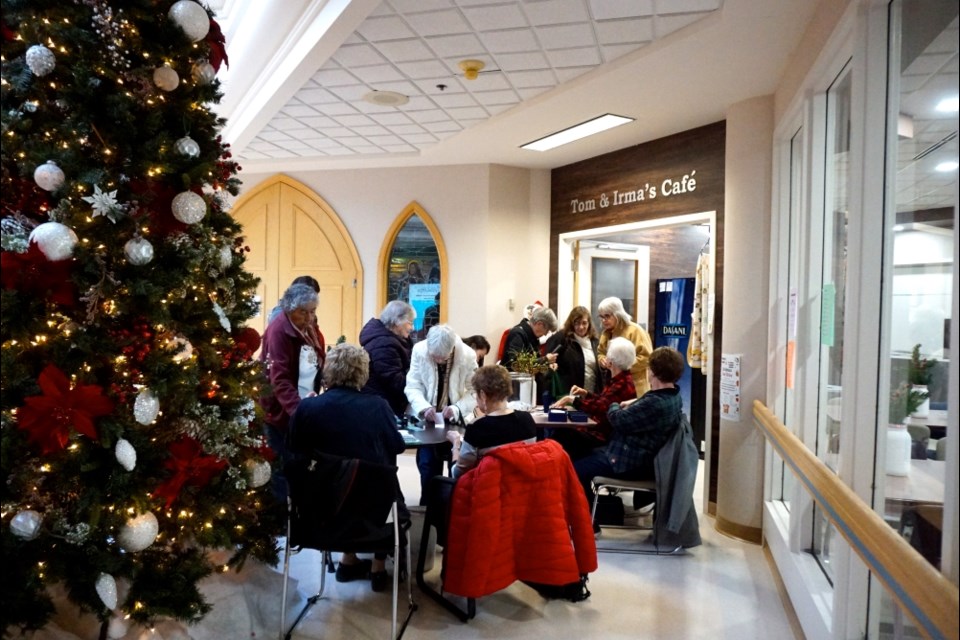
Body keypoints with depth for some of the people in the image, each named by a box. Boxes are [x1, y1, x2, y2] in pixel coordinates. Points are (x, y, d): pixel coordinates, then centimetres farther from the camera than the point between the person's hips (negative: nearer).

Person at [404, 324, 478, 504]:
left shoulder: (468, 355, -20)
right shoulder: (419, 350, -17)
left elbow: (474, 392, -14)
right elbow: (413, 386, -12)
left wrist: (456, 409, -31)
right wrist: (424, 407, -30)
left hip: (456, 419, 0)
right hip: (427, 418, 0)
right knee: (428, 465, 2)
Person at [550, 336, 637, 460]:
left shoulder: (623, 384, -23)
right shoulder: (620, 379, 10)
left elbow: (599, 407, -31)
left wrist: (572, 399, -22)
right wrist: (585, 393, 9)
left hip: (609, 434, -10)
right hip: (604, 426, 10)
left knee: (564, 435, -13)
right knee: (561, 431, -1)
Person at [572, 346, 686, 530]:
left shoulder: (656, 403, -32)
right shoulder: (672, 396, 1)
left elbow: (620, 421, -20)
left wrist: (613, 407, 0)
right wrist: (635, 404, 6)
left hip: (634, 464, -11)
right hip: (641, 456, 11)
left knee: (577, 470, -8)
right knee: (589, 455, 23)